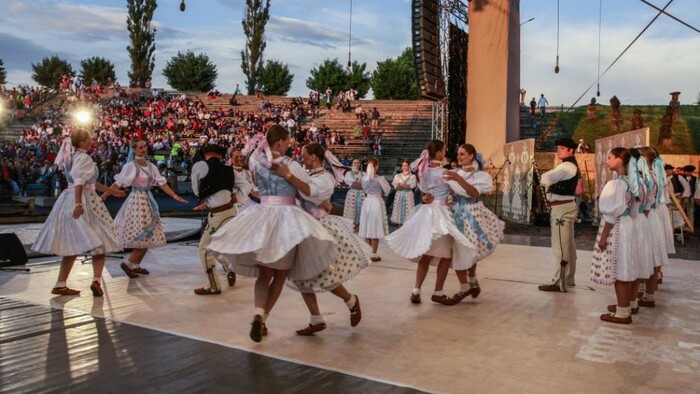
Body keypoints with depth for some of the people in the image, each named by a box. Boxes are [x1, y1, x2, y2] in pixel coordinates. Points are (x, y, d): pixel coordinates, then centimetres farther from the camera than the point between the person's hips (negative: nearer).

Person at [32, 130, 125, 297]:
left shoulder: (72, 157, 19)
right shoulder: (83, 158, -11)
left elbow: (90, 182, 24)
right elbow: (79, 182, -24)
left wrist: (112, 191, 29)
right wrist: (78, 203, -33)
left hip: (69, 200, 9)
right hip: (84, 201, -9)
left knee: (72, 244, 10)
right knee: (98, 242, -3)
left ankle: (60, 284, 10)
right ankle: (96, 280, -13)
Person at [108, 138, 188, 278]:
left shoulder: (151, 166, 9)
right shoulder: (131, 166, -11)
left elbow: (162, 183, 8)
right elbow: (118, 183, -16)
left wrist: (175, 196, 2)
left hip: (148, 201, 7)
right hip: (137, 201, -7)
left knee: (147, 238, 9)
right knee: (144, 237, -9)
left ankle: (135, 266, 21)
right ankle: (128, 264, 4)